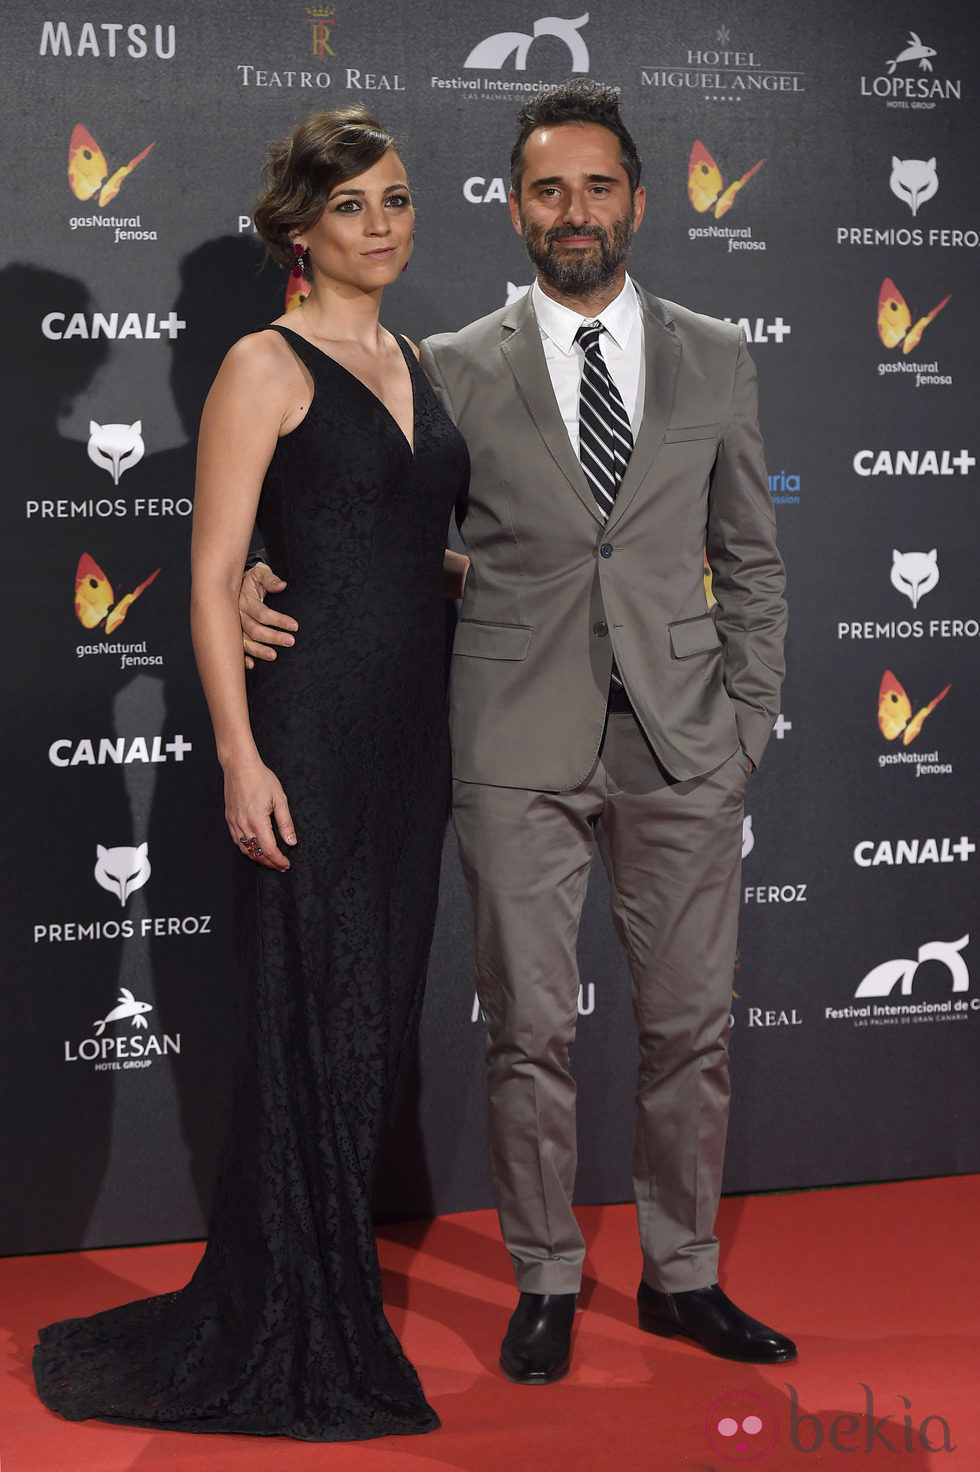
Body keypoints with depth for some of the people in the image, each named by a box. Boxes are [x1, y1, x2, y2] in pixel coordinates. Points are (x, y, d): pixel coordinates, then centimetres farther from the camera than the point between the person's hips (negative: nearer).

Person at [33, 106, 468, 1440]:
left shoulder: (415, 363, 15)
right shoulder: (268, 366, -7)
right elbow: (214, 580, -11)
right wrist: (241, 756, -17)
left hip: (413, 728, 7)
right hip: (312, 728, -7)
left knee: (381, 1012, 12)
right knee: (315, 1019, -1)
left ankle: (338, 1290, 26)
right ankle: (291, 1340, 14)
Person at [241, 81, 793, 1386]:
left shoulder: (715, 359, 8)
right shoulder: (455, 371, 3)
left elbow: (752, 562, 12)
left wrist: (749, 726, 6)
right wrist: (262, 583, -12)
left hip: (679, 746, 2)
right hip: (519, 750, -1)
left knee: (692, 1027, 9)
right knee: (530, 1034, 5)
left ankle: (681, 1275, 26)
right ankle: (547, 1281, 23)